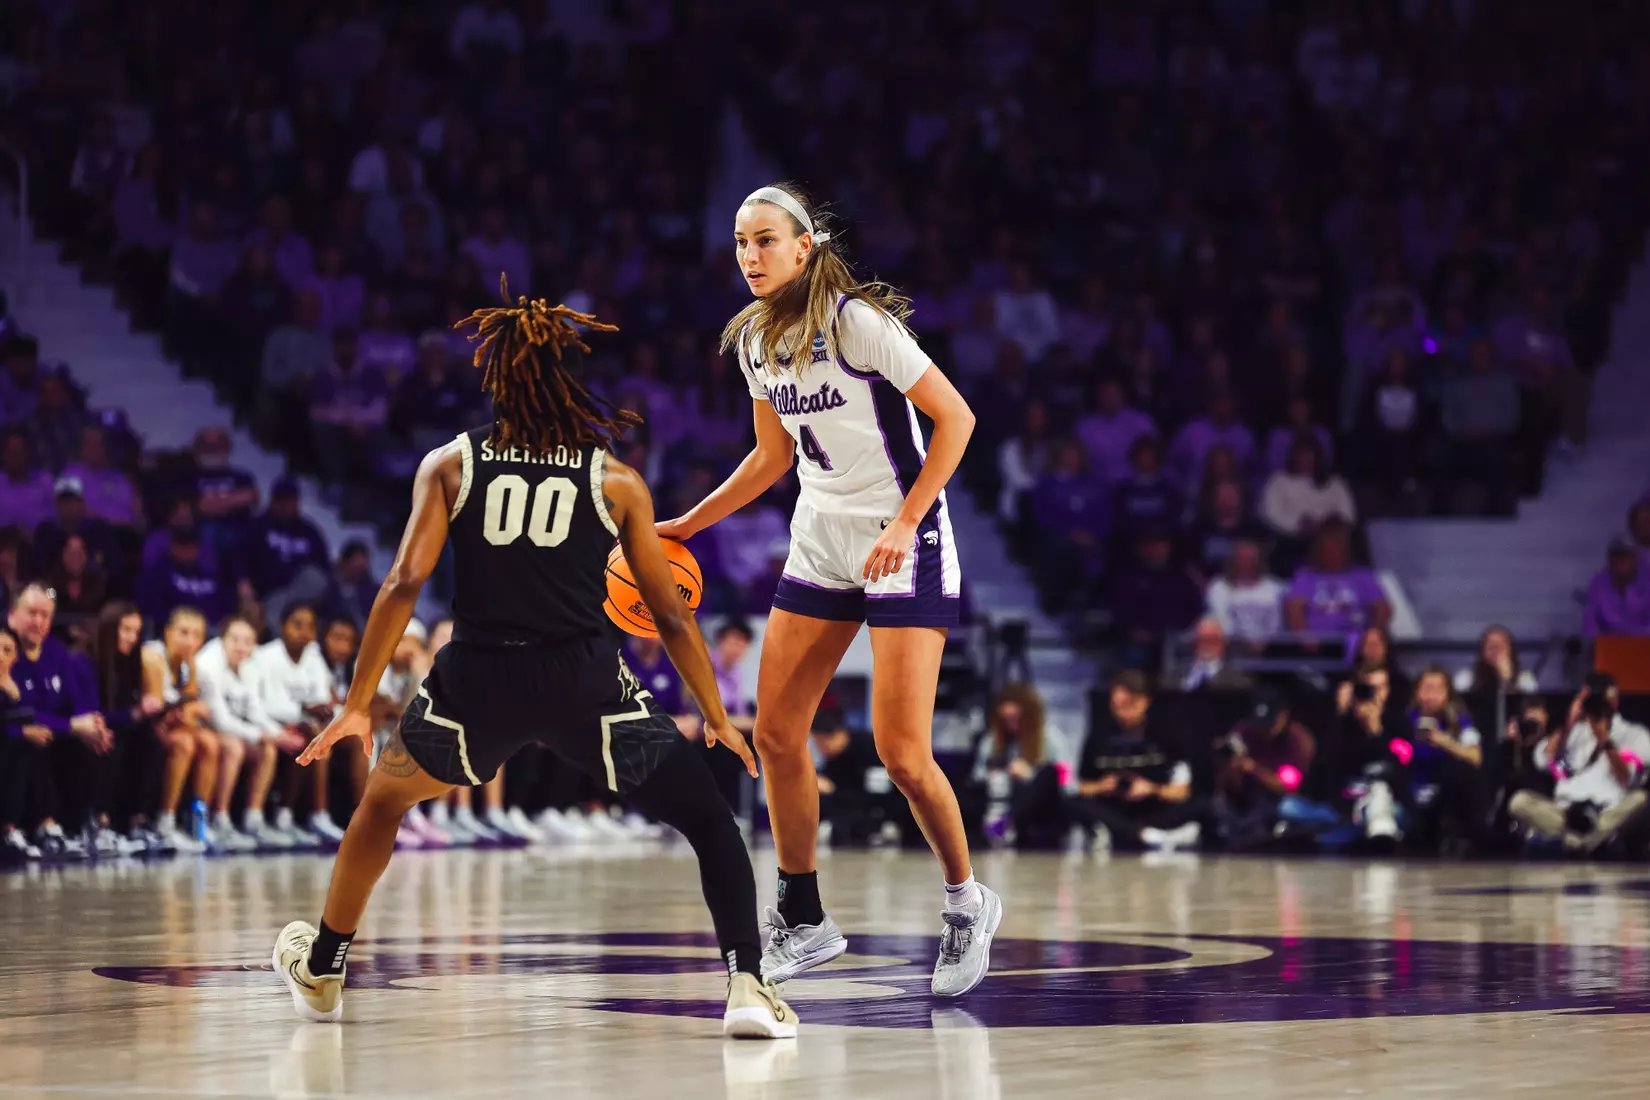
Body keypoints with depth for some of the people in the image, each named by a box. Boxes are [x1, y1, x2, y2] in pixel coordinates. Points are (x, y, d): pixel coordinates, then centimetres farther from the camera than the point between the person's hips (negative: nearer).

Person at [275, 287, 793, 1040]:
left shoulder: (449, 465, 8)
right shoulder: (617, 482, 8)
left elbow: (404, 583, -1)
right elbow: (670, 616, 8)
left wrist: (357, 706, 2)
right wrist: (717, 717, 19)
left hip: (476, 678, 2)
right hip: (585, 681, -1)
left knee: (383, 800, 29)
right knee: (709, 821, 10)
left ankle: (321, 970, 42)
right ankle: (746, 985, -10)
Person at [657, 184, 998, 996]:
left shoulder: (857, 321, -17)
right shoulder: (754, 339, 5)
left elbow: (955, 417, -15)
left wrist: (904, 523, -22)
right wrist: (685, 526, 15)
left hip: (902, 549, -7)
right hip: (821, 544, 7)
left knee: (902, 754, -12)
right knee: (775, 733, 1)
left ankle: (967, 902, 12)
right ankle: (802, 921, 14)